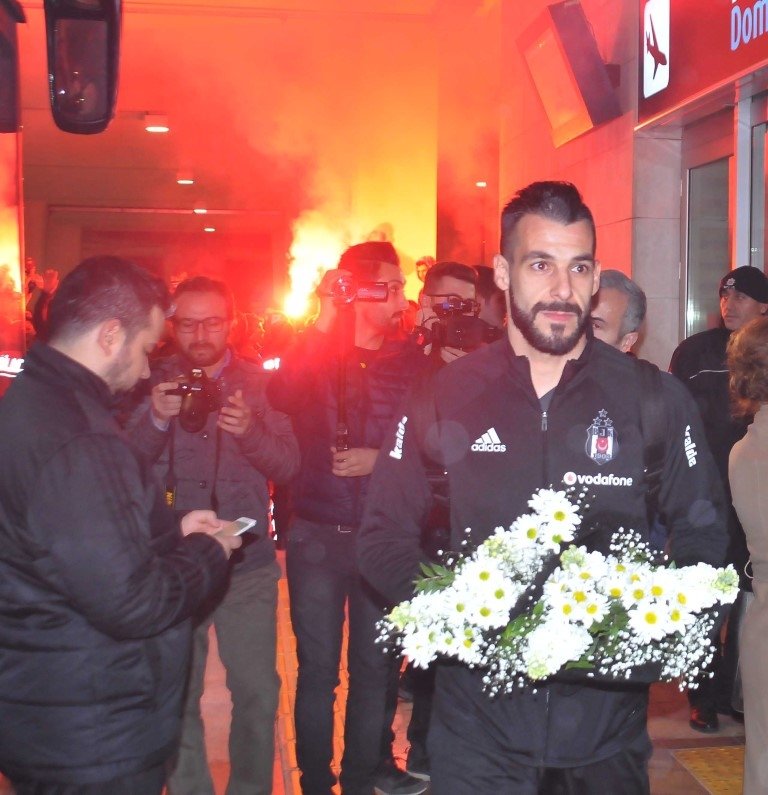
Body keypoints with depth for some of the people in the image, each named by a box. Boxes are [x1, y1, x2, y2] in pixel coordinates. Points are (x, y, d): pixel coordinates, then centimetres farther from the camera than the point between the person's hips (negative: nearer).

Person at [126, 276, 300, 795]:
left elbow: (289, 465, -4)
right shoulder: (155, 382, 1)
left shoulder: (258, 381, 2)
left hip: (248, 563, 0)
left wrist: (250, 432, -24)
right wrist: (156, 421, -23)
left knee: (258, 693, 4)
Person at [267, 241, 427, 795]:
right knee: (317, 670, 8)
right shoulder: (314, 351, -1)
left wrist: (382, 459, -14)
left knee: (375, 667, 10)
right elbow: (282, 398, -22)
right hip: (317, 534, -1)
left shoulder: (412, 363, 2)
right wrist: (324, 322, -24)